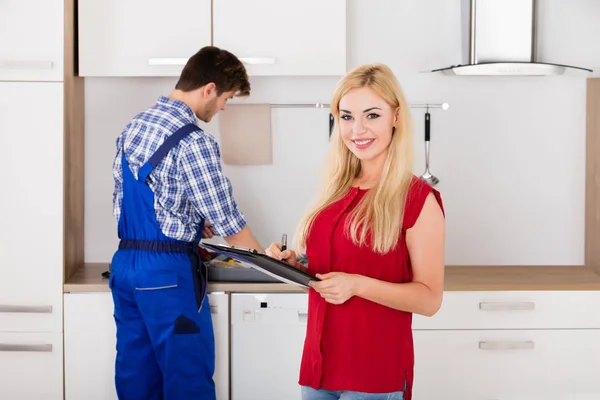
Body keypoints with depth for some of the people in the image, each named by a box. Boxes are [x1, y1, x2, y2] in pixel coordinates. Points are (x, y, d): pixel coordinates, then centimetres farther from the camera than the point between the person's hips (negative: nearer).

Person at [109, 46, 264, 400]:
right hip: (168, 270, -8)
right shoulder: (193, 140, -16)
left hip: (125, 263, 8)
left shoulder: (133, 127, 10)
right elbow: (226, 219, -13)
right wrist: (265, 257, 3)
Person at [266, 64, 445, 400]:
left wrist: (359, 285, -23)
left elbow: (429, 299, -12)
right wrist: (293, 266, 0)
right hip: (319, 364, 6)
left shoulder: (418, 198, -10)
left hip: (374, 373, -6)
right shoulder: (337, 192, 8)